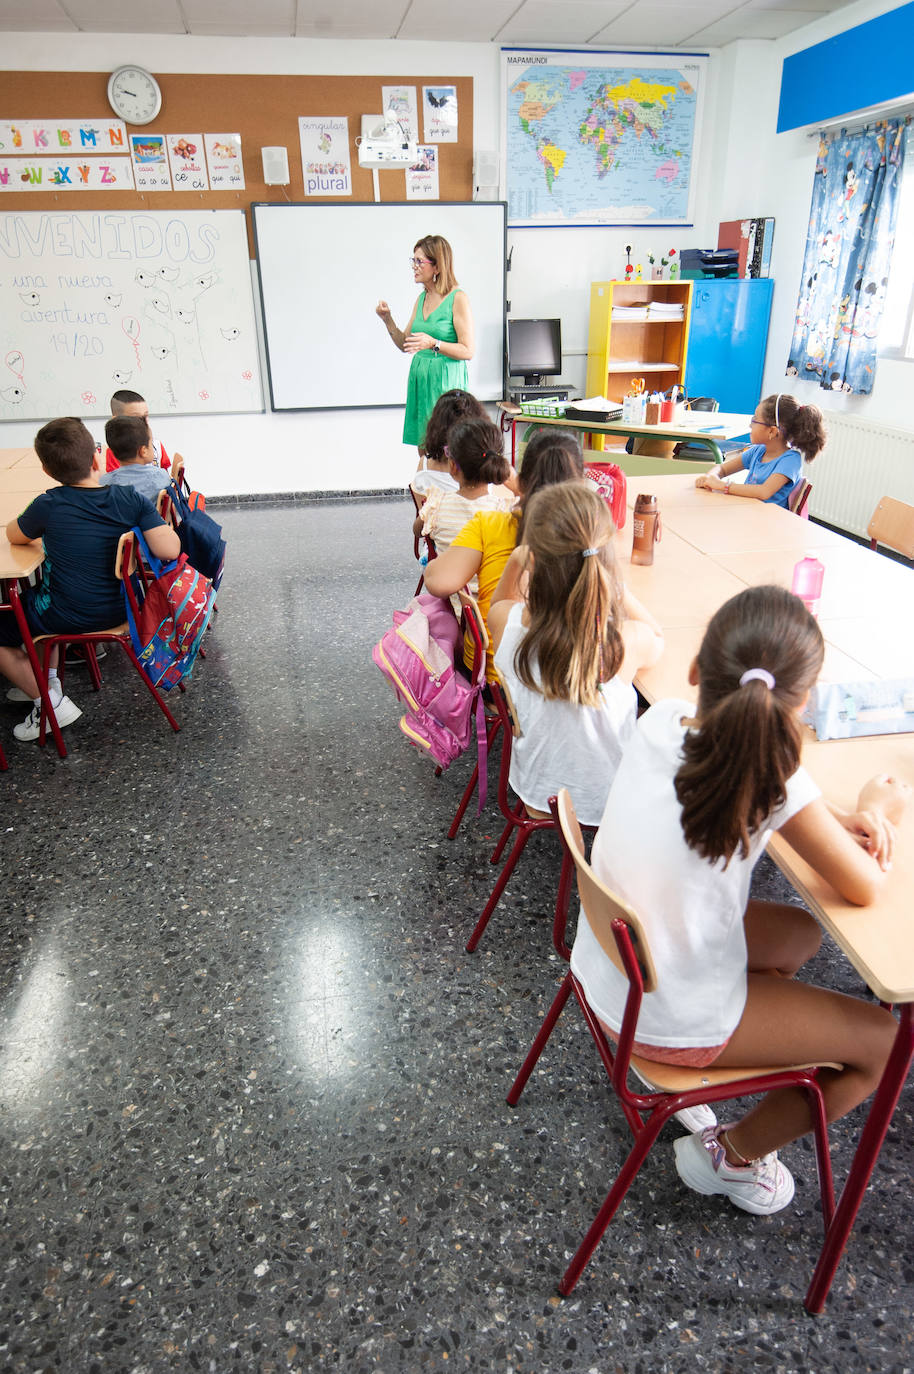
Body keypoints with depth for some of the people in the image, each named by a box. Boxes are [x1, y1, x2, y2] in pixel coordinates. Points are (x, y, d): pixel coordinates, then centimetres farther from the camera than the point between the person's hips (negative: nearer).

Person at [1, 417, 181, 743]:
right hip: (118, 608, 6)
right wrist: (158, 521, -4)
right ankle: (47, 678, 36)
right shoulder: (132, 499, -16)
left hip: (67, 618, -5)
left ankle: (50, 702, 12)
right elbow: (170, 550, -24)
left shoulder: (49, 505, -19)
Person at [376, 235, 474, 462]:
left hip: (446, 380, -7)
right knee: (423, 451, 10)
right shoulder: (422, 299, 12)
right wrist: (388, 320, 2)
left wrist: (434, 344, -25)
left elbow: (467, 351, -13)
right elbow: (405, 345, 17)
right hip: (420, 377, 7)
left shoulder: (457, 298, -9)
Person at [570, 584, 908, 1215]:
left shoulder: (661, 721, -13)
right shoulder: (780, 786, -28)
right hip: (668, 1021, -6)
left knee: (800, 934, 25)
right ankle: (733, 1156, 25)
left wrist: (837, 817, -7)